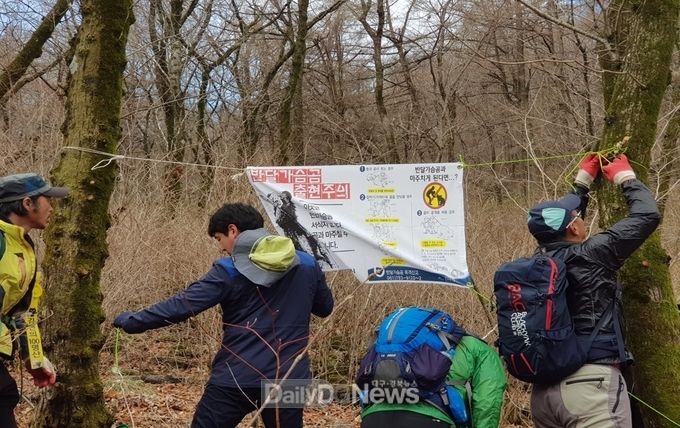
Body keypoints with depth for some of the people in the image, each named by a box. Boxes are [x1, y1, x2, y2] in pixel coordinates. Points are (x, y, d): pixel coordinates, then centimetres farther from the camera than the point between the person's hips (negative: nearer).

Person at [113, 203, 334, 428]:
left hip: (236, 379, -3)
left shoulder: (228, 271, -8)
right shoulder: (307, 265, 2)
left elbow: (182, 305, -11)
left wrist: (133, 321, -1)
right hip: (288, 380, 3)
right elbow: (325, 307, 16)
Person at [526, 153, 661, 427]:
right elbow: (648, 215, -2)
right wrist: (625, 177, 15)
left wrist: (584, 181, 36)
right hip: (590, 384, -7)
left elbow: (560, 227, 30)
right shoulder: (591, 256, -10)